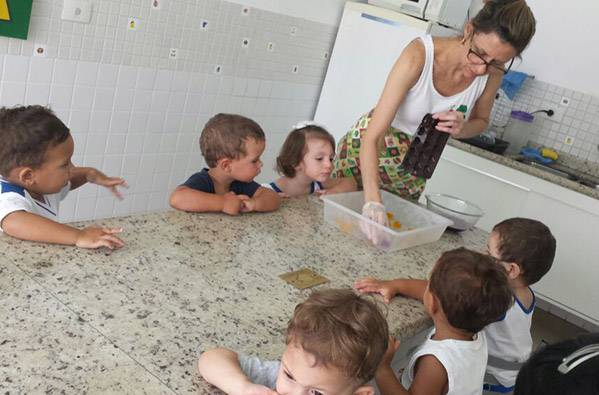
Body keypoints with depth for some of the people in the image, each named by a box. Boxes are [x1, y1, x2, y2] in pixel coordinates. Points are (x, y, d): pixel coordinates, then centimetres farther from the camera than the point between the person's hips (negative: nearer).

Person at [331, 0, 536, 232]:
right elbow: (372, 137, -35)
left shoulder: (493, 71, -19)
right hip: (364, 151, -4)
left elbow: (480, 121, 1)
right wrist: (373, 201, -48)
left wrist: (461, 129, -24)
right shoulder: (420, 54, -33)